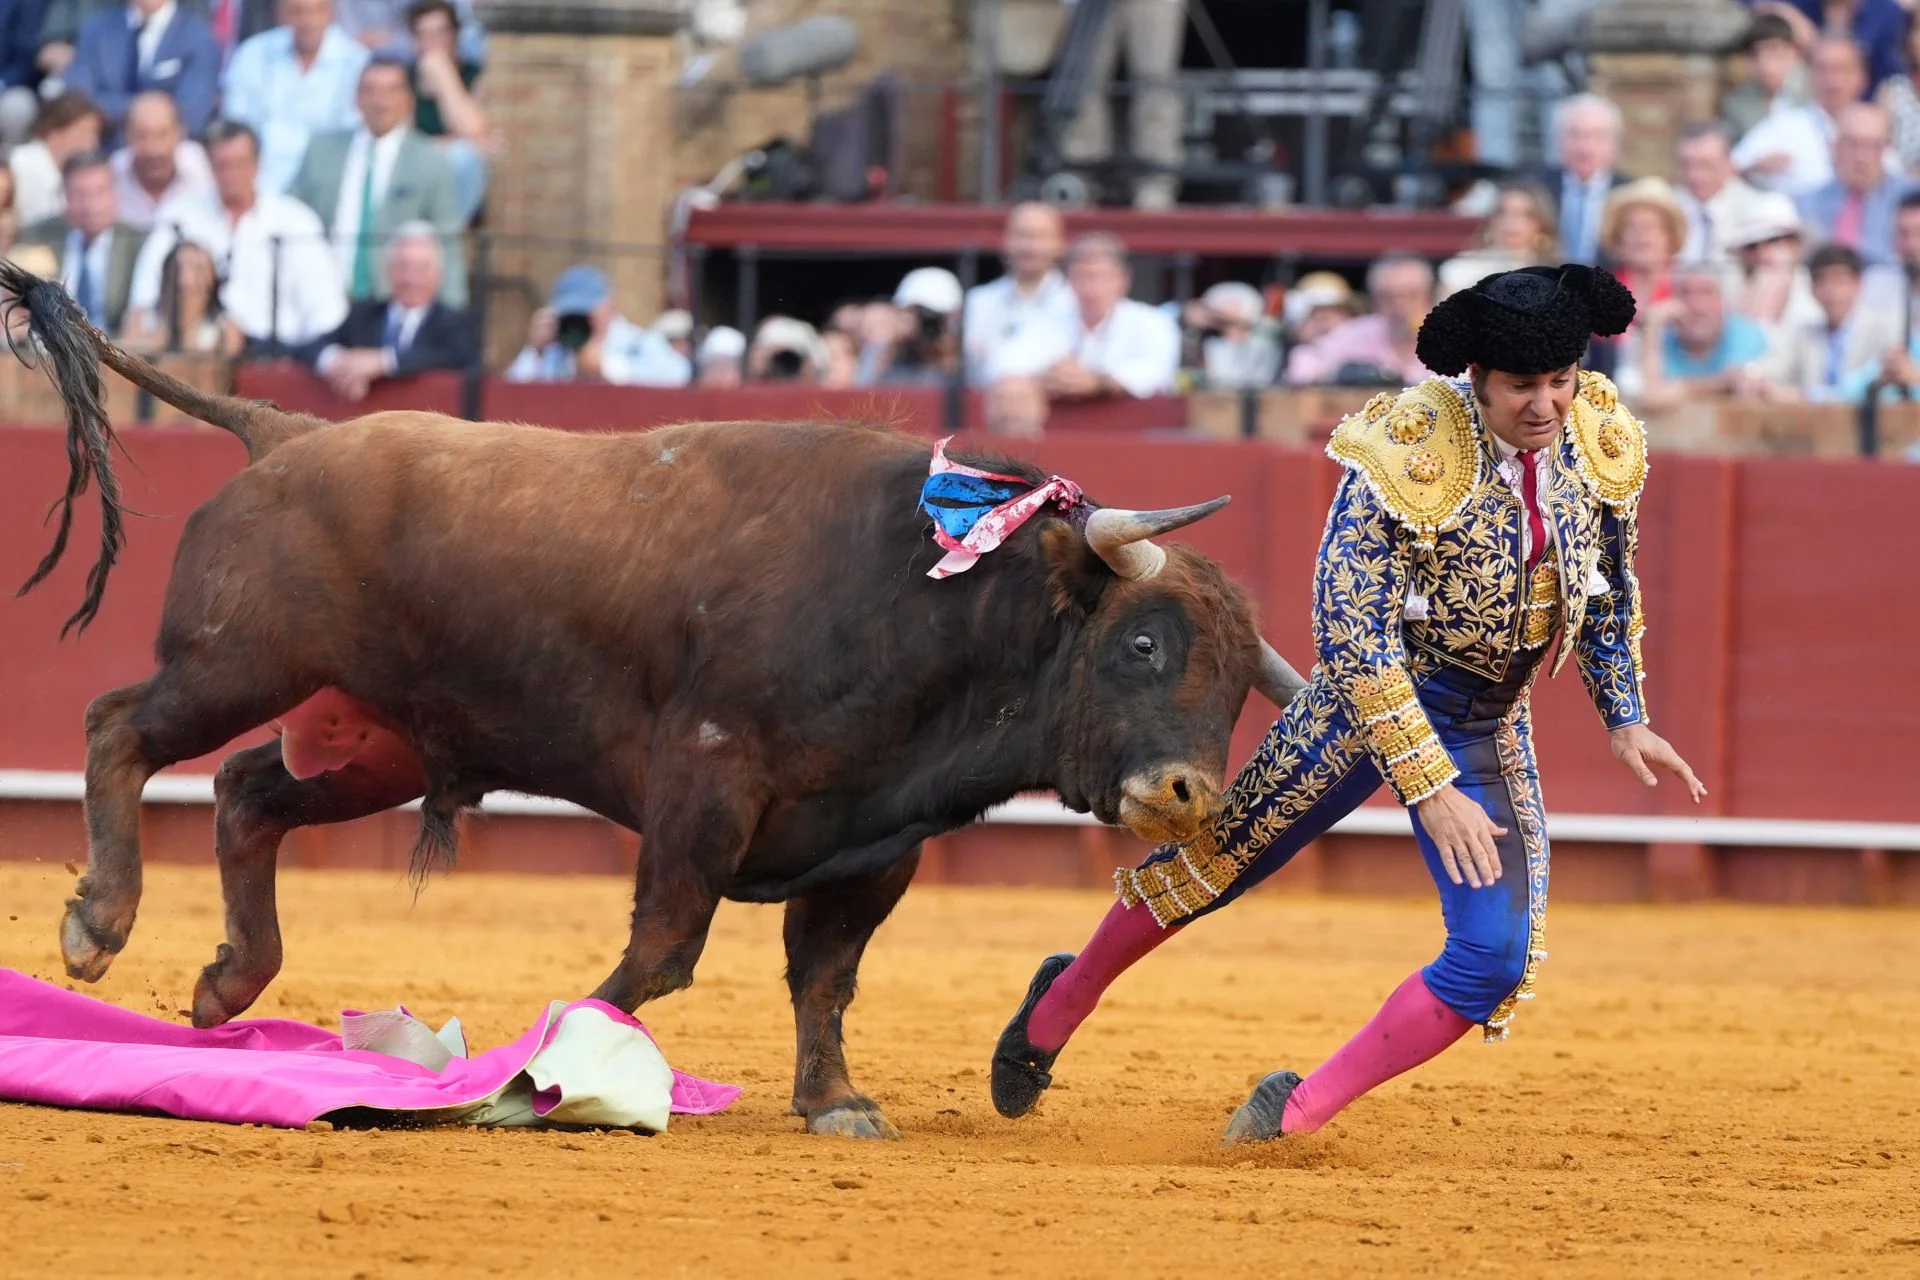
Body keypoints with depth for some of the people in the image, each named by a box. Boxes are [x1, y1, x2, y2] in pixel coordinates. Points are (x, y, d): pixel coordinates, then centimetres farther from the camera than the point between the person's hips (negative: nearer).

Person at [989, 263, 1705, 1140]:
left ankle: (1302, 1111, 0)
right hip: (1371, 698, -4)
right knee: (1218, 863, 10)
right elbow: (1352, 634, -26)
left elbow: (1609, 591, 11)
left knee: (1498, 957, -10)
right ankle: (1063, 1003, 37)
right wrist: (1428, 789, -29)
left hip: (1490, 731, 4)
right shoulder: (1408, 456, -27)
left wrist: (1625, 718, 6)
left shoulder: (1599, 442, -10)